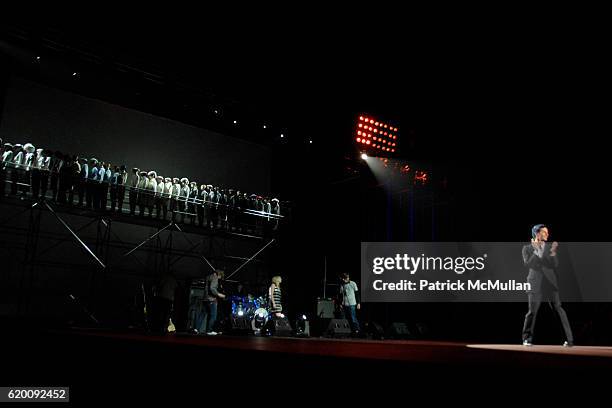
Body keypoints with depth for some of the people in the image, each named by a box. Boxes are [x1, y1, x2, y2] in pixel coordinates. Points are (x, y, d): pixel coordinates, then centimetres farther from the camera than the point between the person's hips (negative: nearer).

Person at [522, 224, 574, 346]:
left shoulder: (549, 247, 7)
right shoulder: (527, 248, 4)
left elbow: (555, 265, 0)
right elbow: (527, 264, -11)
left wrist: (553, 253, -16)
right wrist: (536, 250, -16)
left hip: (550, 282, 1)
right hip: (535, 283, -1)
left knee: (559, 308, -6)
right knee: (532, 311, -1)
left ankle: (569, 338, -1)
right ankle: (527, 338, 13)